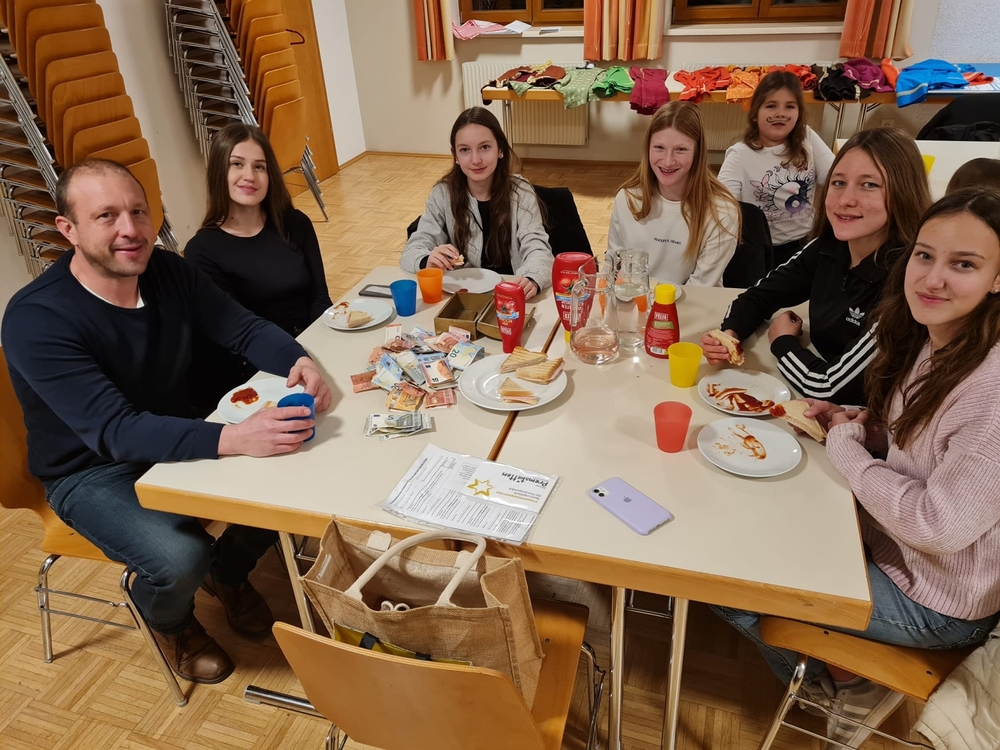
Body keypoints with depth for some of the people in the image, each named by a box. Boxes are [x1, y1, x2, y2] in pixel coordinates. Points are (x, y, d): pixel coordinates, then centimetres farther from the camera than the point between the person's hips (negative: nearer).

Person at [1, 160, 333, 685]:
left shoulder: (168, 272, -9)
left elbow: (245, 329, -4)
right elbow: (115, 432, -35)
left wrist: (298, 362, -28)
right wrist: (235, 438, -50)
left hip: (178, 439, 5)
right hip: (92, 472, -5)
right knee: (180, 557, -29)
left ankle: (228, 571, 19)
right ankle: (169, 622, 11)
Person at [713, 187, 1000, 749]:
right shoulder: (929, 339, -5)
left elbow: (939, 525, -30)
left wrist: (845, 446, -19)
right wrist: (861, 424, -7)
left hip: (935, 603, -8)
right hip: (891, 540, 8)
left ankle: (842, 688, 22)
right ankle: (837, 667, 30)